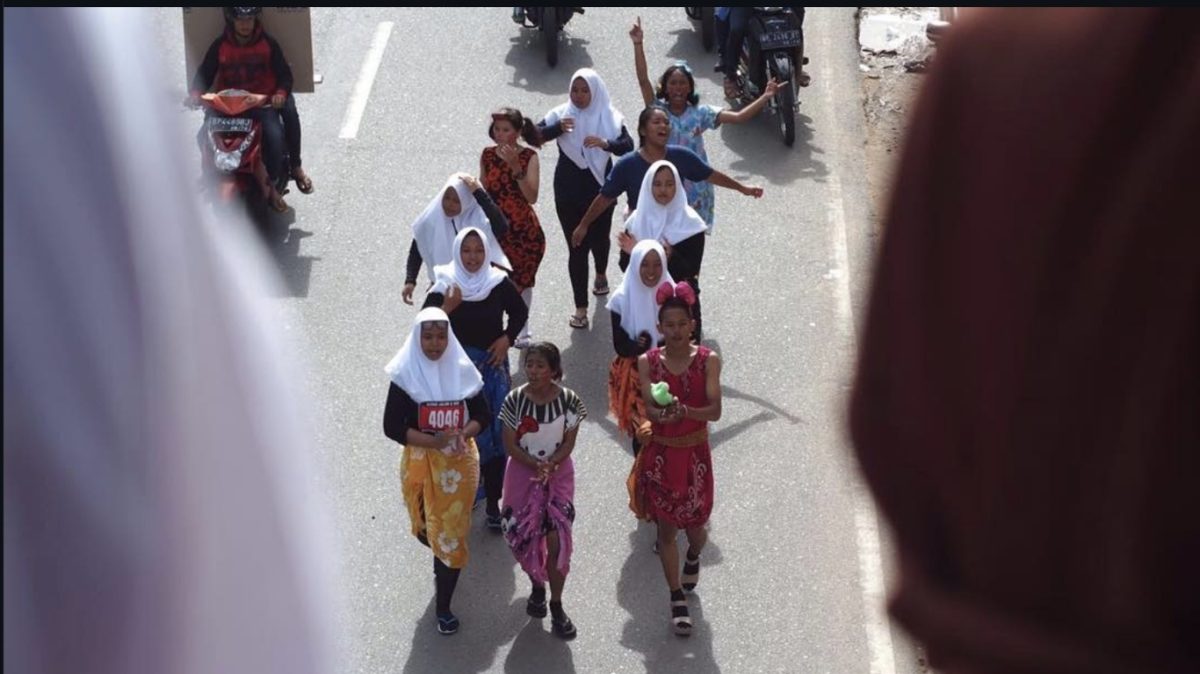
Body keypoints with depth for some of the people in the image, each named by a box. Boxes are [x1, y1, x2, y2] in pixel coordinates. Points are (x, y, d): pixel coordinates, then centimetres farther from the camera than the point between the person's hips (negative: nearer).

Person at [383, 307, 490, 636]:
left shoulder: (462, 371, -4)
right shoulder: (405, 375, -9)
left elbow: (483, 415, 3)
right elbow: (392, 426, -12)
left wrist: (463, 434, -18)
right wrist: (434, 441, -23)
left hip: (459, 463, 0)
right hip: (420, 463, 0)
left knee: (451, 533, -1)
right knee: (426, 527, 17)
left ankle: (443, 606, 10)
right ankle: (442, 568, 52)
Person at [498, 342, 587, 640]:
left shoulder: (569, 400, -13)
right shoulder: (515, 400, -13)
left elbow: (569, 442, -7)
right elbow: (510, 445, -9)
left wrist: (550, 465, -22)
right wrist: (536, 465, -20)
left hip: (559, 474, 0)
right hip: (522, 474, 1)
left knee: (557, 540, -5)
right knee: (524, 538, 5)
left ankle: (556, 606, 12)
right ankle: (537, 586, 36)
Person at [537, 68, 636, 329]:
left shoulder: (609, 117, -6)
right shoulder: (561, 114, -4)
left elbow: (628, 146, -16)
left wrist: (605, 143, -37)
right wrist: (558, 128, -33)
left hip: (600, 190, 0)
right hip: (568, 193, 0)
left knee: (598, 239, 17)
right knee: (576, 248, -1)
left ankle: (601, 273, 53)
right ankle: (580, 307, 6)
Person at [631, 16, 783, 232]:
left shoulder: (700, 113, -4)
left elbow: (739, 117, -10)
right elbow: (643, 80, -19)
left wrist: (765, 97, -21)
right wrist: (638, 45, -30)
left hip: (694, 187, 1)